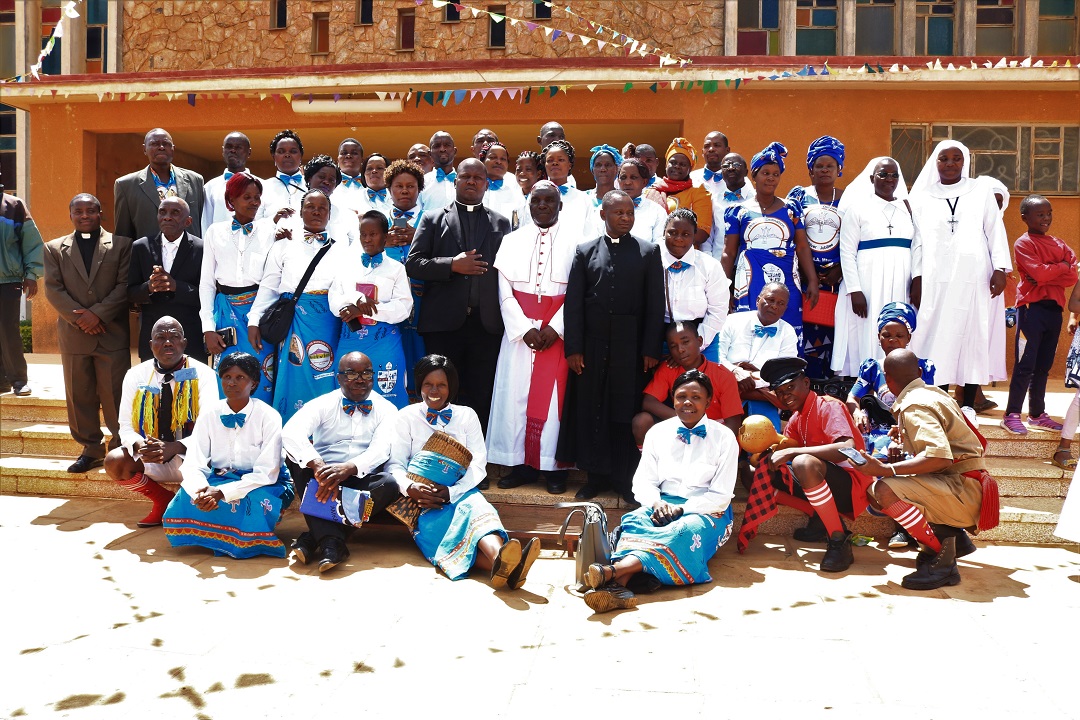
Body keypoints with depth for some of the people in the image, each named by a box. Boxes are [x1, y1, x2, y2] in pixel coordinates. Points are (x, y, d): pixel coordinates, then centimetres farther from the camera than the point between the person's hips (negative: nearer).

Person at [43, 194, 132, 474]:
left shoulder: (121, 245, 4)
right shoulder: (55, 249, 10)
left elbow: (124, 285, -3)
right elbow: (53, 289, 2)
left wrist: (97, 314, -13)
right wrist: (79, 318, -10)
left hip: (112, 333, -2)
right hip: (73, 334, 3)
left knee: (115, 393, 0)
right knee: (79, 395, 7)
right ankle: (91, 450, 18)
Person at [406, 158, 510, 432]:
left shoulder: (501, 223, 16)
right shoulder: (433, 218, 11)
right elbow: (412, 263, 3)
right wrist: (452, 265, -11)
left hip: (487, 324, 1)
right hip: (444, 322, -1)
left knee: (480, 399, 3)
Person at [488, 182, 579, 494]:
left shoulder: (575, 239, 2)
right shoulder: (513, 240, 10)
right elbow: (505, 291, 4)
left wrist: (555, 327, -14)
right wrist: (524, 329, -8)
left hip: (558, 329, -2)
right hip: (520, 327, 3)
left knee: (553, 395, -2)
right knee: (515, 392, 1)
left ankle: (553, 467, 6)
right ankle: (521, 464, 9)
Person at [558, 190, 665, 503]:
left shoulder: (649, 252, 5)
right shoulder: (585, 251, 7)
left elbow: (655, 305, 2)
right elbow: (573, 303, 3)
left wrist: (651, 350, -4)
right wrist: (573, 348, -4)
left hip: (630, 348, -1)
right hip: (591, 345, 1)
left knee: (626, 412, 4)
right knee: (590, 410, 6)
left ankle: (625, 478, 17)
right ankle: (596, 474, 19)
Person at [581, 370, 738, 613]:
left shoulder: (724, 438, 1)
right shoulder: (658, 432, 10)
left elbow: (721, 496, -4)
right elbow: (643, 480, 7)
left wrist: (681, 509, -18)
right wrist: (656, 502, -16)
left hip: (706, 511, -3)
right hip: (664, 505, 3)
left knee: (686, 531, -38)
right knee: (634, 521, -32)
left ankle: (612, 570, -60)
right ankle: (618, 585, -60)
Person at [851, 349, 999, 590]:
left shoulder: (913, 407, -18)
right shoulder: (933, 392, 10)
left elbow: (940, 457, -31)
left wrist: (887, 469, -31)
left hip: (964, 490, -10)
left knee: (885, 490, -29)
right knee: (872, 488, 11)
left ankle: (942, 559, -16)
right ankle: (952, 537, 9)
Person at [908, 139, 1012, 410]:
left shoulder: (982, 191, 11)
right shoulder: (922, 196, 12)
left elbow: (995, 231, 7)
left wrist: (1000, 269, -3)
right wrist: (916, 277, 1)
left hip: (974, 278, 0)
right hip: (936, 278, 0)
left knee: (973, 337, -1)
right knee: (937, 337, -3)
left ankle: (968, 407, 4)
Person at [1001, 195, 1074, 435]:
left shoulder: (1058, 244, 14)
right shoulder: (1023, 243, -4)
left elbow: (1072, 277, 2)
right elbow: (1038, 272, -18)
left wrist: (1048, 276, -12)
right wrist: (1062, 266, -2)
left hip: (1054, 308, 6)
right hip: (1032, 307, -6)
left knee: (1043, 366, 11)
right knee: (1025, 365, -7)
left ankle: (1037, 414, 19)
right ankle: (1011, 415, -2)